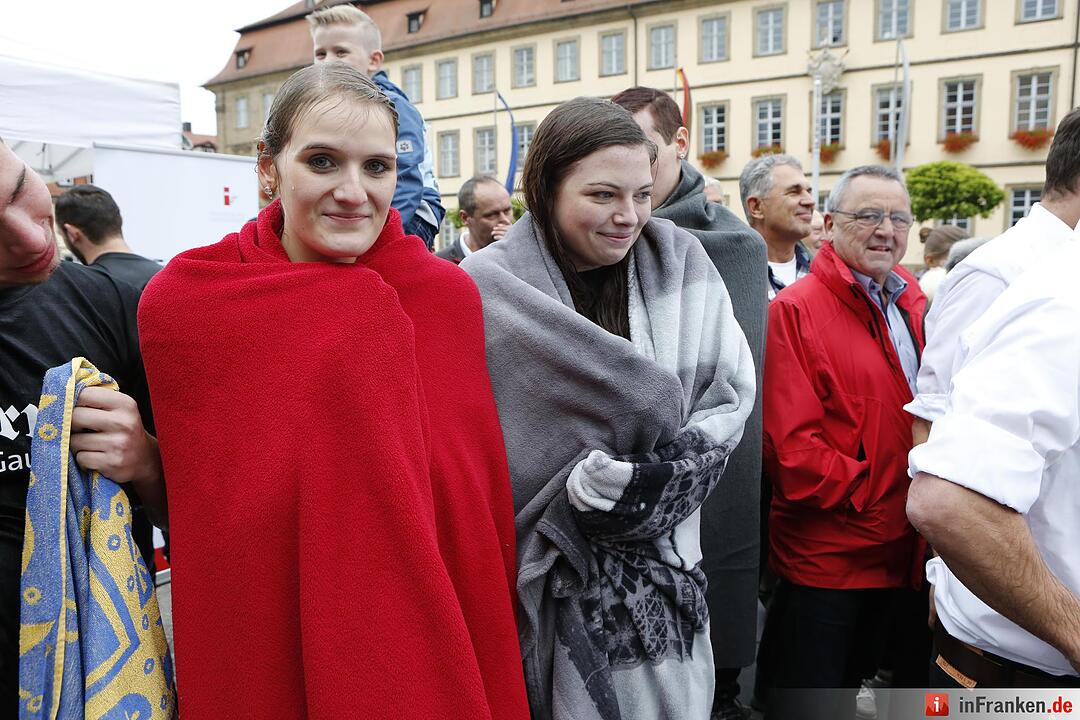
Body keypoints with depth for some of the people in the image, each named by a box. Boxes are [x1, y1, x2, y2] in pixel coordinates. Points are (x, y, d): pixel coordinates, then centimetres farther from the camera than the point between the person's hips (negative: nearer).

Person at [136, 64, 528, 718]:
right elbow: (194, 500, 0)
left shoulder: (448, 296, -12)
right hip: (261, 656, 0)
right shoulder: (181, 302, -12)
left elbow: (478, 511, -7)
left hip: (431, 647, 1)